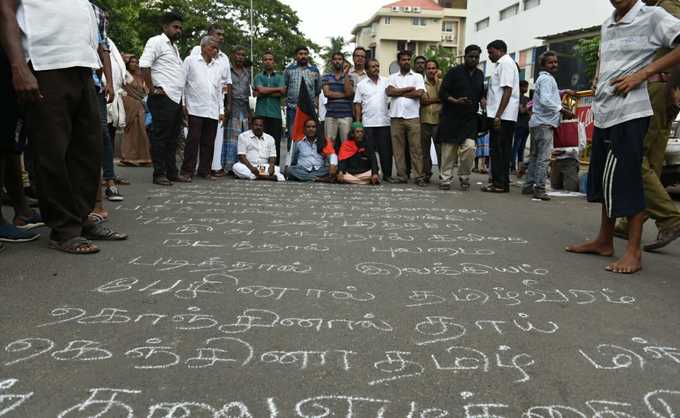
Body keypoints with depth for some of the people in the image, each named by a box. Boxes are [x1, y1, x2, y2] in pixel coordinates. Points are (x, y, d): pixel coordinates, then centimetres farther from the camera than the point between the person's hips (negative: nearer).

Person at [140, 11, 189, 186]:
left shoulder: (174, 46, 23)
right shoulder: (156, 41, -4)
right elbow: (144, 66, -15)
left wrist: (182, 98, 16)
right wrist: (152, 89, -14)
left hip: (176, 98, 9)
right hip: (163, 98, -9)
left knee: (173, 137, 11)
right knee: (160, 136, -5)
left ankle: (172, 172, 18)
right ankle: (159, 174, -1)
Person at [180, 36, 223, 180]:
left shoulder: (217, 65, 18)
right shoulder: (190, 60, 5)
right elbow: (182, 82, 2)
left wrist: (221, 110, 14)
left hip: (213, 111, 4)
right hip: (195, 109, -4)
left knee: (208, 143, 5)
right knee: (193, 140, -6)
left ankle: (204, 170, 12)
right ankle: (187, 171, 0)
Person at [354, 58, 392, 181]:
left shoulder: (386, 81, 10)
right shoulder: (361, 84, 8)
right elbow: (358, 104, 6)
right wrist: (358, 121, -3)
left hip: (384, 121, 1)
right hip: (368, 123, -1)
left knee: (386, 150, 2)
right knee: (369, 150, 0)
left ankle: (387, 174, 9)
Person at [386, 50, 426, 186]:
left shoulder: (418, 77, 11)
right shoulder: (393, 77, 15)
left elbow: (419, 93, -6)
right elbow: (389, 92, -3)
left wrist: (399, 92, -1)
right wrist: (408, 89, -3)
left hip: (412, 116, -2)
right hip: (396, 116, 2)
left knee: (416, 147, -4)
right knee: (398, 147, 1)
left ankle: (419, 176, -3)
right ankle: (401, 175, 7)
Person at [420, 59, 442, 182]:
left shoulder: (442, 82, 9)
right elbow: (422, 100, -4)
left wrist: (437, 81, -4)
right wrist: (437, 100, -5)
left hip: (438, 120, -1)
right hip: (424, 120, 2)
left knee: (440, 149, -6)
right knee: (425, 149, 6)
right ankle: (426, 174, 14)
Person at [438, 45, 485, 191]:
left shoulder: (480, 75, 14)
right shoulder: (454, 72, -1)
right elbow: (443, 93, -6)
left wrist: (482, 101, 6)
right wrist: (456, 101, -21)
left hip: (470, 119, 3)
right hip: (451, 118, -3)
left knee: (469, 147, -14)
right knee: (449, 150, 0)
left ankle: (464, 177, 5)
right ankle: (445, 179, 13)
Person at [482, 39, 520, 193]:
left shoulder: (506, 64, -9)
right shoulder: (503, 64, 22)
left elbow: (507, 91, -18)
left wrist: (498, 116, -22)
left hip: (503, 116, -10)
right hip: (503, 116, 10)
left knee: (498, 150, -8)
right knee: (502, 150, 10)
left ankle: (499, 184, -5)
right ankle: (502, 183, 15)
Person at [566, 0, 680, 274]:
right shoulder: (607, 25, 18)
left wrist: (644, 73, -16)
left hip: (630, 112, -7)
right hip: (603, 112, 8)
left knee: (627, 180, -8)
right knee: (604, 179, 11)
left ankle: (633, 252, 0)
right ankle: (604, 241, 23)